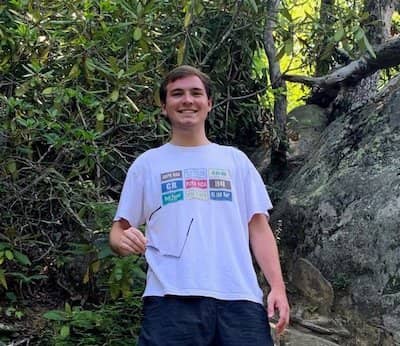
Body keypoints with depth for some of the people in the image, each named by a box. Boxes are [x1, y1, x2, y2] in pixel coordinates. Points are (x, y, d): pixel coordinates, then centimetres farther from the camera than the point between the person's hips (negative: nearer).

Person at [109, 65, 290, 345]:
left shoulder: (235, 160, 18)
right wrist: (123, 240, -11)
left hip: (240, 296, 2)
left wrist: (277, 286, 2)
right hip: (172, 298, -1)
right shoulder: (147, 164, 15)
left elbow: (258, 227, 14)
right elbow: (119, 231, 14)